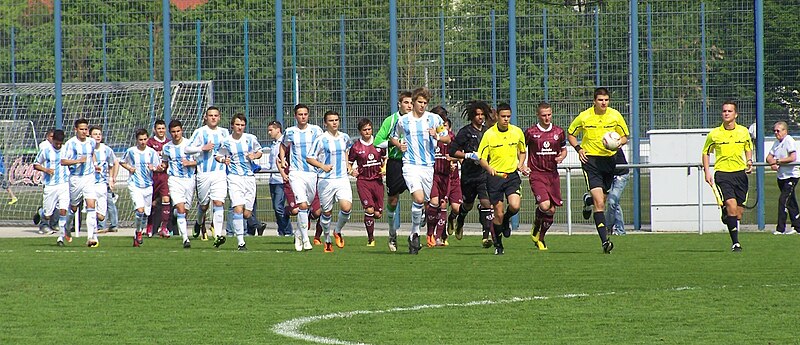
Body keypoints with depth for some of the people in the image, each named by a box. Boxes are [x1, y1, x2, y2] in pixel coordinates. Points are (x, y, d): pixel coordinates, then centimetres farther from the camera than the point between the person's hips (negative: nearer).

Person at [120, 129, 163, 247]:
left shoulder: (152, 152, 2)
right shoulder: (130, 151, -1)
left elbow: (159, 167, 10)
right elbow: (122, 162, 16)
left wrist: (153, 168, -12)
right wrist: (129, 168, -3)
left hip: (148, 185, 3)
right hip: (134, 185, -3)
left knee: (146, 213, 7)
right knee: (140, 209, -21)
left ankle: (139, 235, 26)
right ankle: (138, 231, -1)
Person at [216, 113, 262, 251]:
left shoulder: (251, 139, 4)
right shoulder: (226, 142, 0)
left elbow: (259, 152, 19)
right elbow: (218, 156, 14)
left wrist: (255, 156, -3)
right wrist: (223, 160, -9)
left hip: (250, 177, 2)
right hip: (234, 177, -2)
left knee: (247, 214, 0)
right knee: (238, 208, -19)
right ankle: (240, 242, -15)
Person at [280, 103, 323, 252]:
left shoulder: (316, 130, 3)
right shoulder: (290, 132, 3)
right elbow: (284, 146, 22)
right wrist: (282, 160, 9)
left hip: (313, 172, 2)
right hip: (296, 173, -2)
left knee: (306, 206, 10)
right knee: (302, 205, -17)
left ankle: (298, 234, 32)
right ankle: (305, 239, -15)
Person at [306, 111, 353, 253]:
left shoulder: (344, 138, 8)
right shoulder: (321, 140, -7)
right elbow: (309, 158, -4)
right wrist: (322, 166, -18)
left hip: (342, 178, 3)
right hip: (326, 180, -3)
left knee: (346, 207, -16)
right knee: (326, 212, 5)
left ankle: (338, 231, 12)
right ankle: (327, 240, 25)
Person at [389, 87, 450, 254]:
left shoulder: (434, 119, 4)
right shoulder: (403, 121, 4)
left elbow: (448, 139, 6)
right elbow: (393, 138, 20)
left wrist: (437, 137, -15)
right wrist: (399, 145, -2)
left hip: (428, 165, 3)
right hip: (410, 165, -3)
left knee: (424, 201, 7)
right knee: (418, 198, -22)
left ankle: (413, 236, 24)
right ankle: (415, 233, -10)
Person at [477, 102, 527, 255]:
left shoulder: (517, 132, 3)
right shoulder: (489, 134, -5)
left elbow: (522, 152, 20)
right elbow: (481, 158, -3)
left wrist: (521, 164, 1)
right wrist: (489, 168, -23)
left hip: (512, 175, 2)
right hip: (495, 176, -2)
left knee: (514, 206, -19)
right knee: (498, 213, -2)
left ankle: (506, 220, 17)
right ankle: (498, 245, 17)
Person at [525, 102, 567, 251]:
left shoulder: (559, 132, 6)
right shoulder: (531, 132, -4)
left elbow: (564, 149, 19)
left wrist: (561, 157, -3)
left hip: (553, 174, 4)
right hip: (537, 174, -4)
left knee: (552, 210, 3)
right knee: (545, 205, -22)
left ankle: (541, 238, 24)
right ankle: (536, 226, 10)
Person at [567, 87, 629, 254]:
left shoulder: (615, 116, 1)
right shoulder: (584, 117, -4)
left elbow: (624, 137, 12)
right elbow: (570, 134, 10)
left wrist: (618, 143, -11)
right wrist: (578, 148, -7)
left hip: (609, 159, 3)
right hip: (591, 160, -3)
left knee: (602, 200, 12)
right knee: (599, 203, -15)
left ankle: (588, 201, 49)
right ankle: (604, 240, -19)